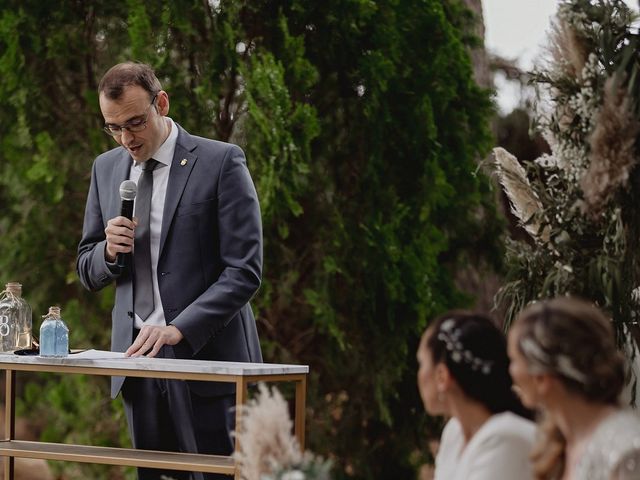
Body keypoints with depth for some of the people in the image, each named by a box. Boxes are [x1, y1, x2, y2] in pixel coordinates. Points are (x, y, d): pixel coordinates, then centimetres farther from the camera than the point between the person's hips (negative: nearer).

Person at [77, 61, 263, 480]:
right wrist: (109, 251, -6)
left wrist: (178, 330, -22)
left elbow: (244, 271, -11)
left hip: (206, 355, -5)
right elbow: (88, 273, 18)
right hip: (139, 355, 5)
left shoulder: (221, 162, -6)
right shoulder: (106, 168, 12)